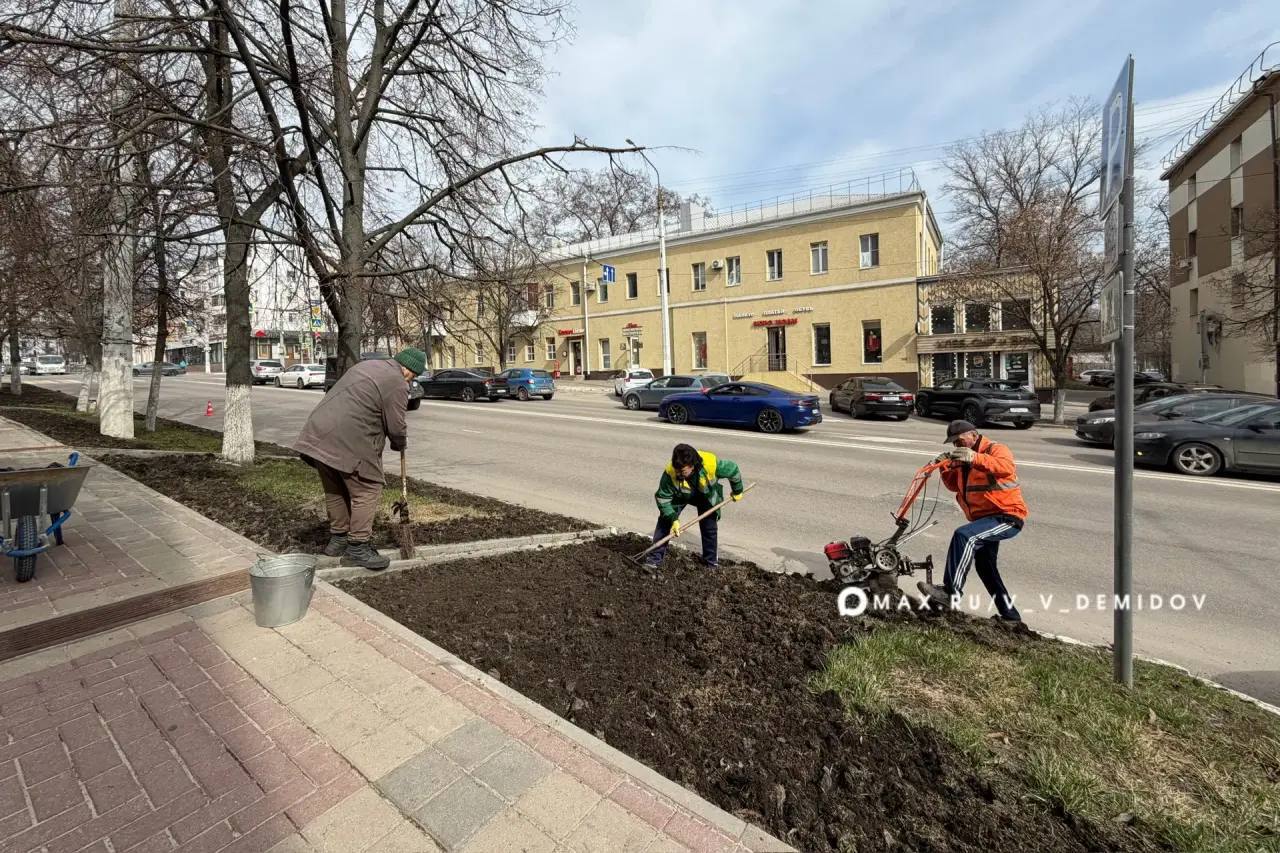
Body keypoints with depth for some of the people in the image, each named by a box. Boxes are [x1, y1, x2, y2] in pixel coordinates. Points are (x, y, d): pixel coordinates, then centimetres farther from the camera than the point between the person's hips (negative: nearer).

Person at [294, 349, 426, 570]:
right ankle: (357, 549, 3)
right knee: (367, 491, -1)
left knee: (335, 491, 19)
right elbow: (395, 427, -8)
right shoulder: (396, 384, -8)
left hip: (318, 433, 10)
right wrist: (399, 445, 14)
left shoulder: (369, 365, 20)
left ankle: (337, 539, 30)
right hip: (348, 441, -10)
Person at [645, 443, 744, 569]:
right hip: (680, 495, 0)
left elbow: (733, 470, -20)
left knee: (709, 527, -1)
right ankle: (655, 557, 1)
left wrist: (737, 491, -4)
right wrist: (673, 520, -32)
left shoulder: (712, 464, -41)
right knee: (665, 521, -10)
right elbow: (662, 498, -25)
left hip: (706, 495, 0)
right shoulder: (670, 473, -39)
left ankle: (711, 560, 22)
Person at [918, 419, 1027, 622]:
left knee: (963, 535, -31)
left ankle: (951, 592, -31)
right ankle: (1010, 614, 33)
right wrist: (946, 468, -4)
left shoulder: (996, 449, -11)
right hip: (986, 518, 10)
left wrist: (974, 457, -50)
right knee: (985, 566, 17)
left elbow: (1007, 467, -35)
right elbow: (955, 485, 14)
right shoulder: (963, 459, 13)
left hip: (1007, 517, -10)